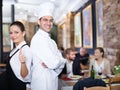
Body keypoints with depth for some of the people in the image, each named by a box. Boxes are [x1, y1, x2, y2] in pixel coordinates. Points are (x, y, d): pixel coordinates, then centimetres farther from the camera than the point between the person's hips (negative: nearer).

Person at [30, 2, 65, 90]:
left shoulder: (51, 41, 11)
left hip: (53, 81, 8)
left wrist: (50, 63, -12)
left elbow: (61, 62, 6)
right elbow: (54, 63, -24)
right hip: (42, 83, -8)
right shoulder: (38, 39, -17)